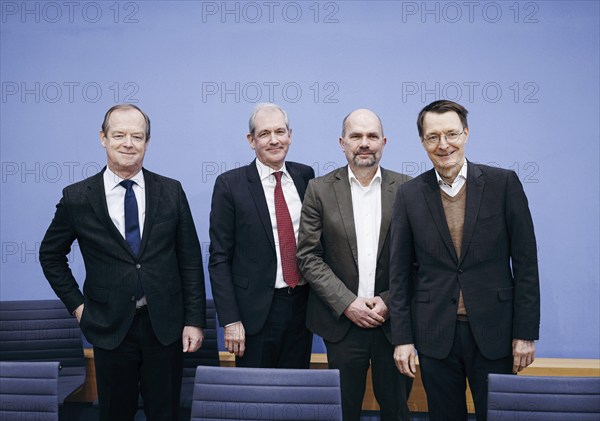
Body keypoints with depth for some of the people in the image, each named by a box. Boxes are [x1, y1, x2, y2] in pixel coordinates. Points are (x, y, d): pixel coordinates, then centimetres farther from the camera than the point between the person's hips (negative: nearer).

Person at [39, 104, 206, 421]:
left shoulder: (171, 192, -1)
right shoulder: (76, 198, -3)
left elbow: (190, 260, 0)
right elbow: (50, 255, 11)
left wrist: (194, 320, -3)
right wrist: (76, 304, 3)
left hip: (165, 325, 1)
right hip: (110, 327, 0)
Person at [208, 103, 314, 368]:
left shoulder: (305, 176, 4)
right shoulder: (230, 184, -7)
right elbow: (219, 258, -7)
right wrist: (230, 320, -11)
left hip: (302, 304, 4)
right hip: (256, 311, -3)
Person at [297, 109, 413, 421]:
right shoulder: (320, 189, -1)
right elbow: (309, 256, -4)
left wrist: (389, 301, -10)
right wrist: (347, 304, -11)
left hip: (393, 320, 1)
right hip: (342, 322, 0)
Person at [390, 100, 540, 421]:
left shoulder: (504, 183, -3)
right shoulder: (409, 194, 1)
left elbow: (525, 262, -2)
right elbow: (400, 271, 3)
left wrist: (526, 332, -4)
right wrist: (402, 337, 0)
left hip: (494, 333, -1)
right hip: (435, 334, 1)